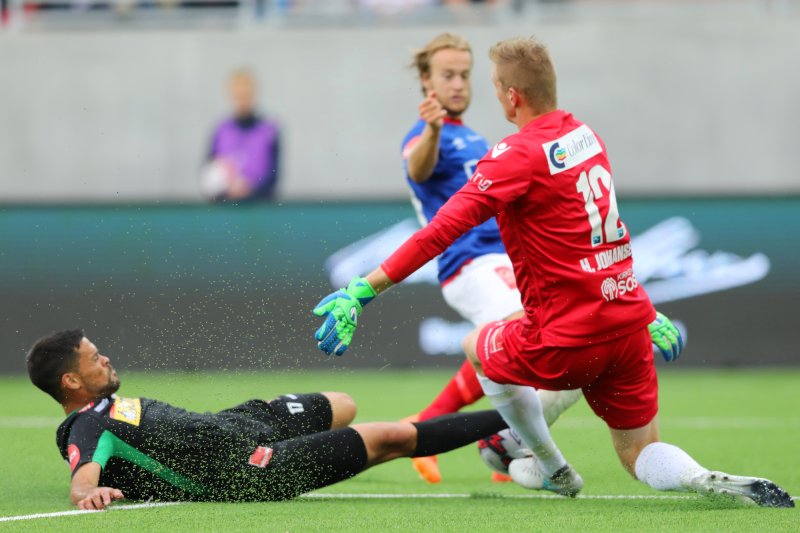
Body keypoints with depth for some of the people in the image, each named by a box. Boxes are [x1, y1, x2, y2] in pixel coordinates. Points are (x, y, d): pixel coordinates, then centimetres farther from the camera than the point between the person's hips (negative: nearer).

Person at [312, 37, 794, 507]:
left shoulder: (519, 157, -15)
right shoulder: (585, 135, 10)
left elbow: (443, 229, -23)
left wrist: (363, 290, -24)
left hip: (570, 343, -7)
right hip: (630, 326, 7)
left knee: (479, 346, 24)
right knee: (641, 456, 16)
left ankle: (553, 469, 31)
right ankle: (717, 482, -15)